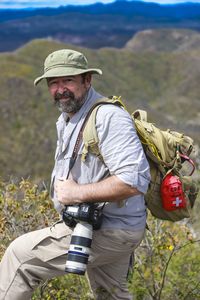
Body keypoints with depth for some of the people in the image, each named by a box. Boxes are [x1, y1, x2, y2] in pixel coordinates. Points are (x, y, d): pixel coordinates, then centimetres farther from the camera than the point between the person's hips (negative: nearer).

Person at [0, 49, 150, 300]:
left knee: (20, 255, -7)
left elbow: (135, 181, -31)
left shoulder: (109, 117, -22)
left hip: (110, 230, -10)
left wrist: (78, 193, -25)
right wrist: (62, 187, 6)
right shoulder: (65, 119, 10)